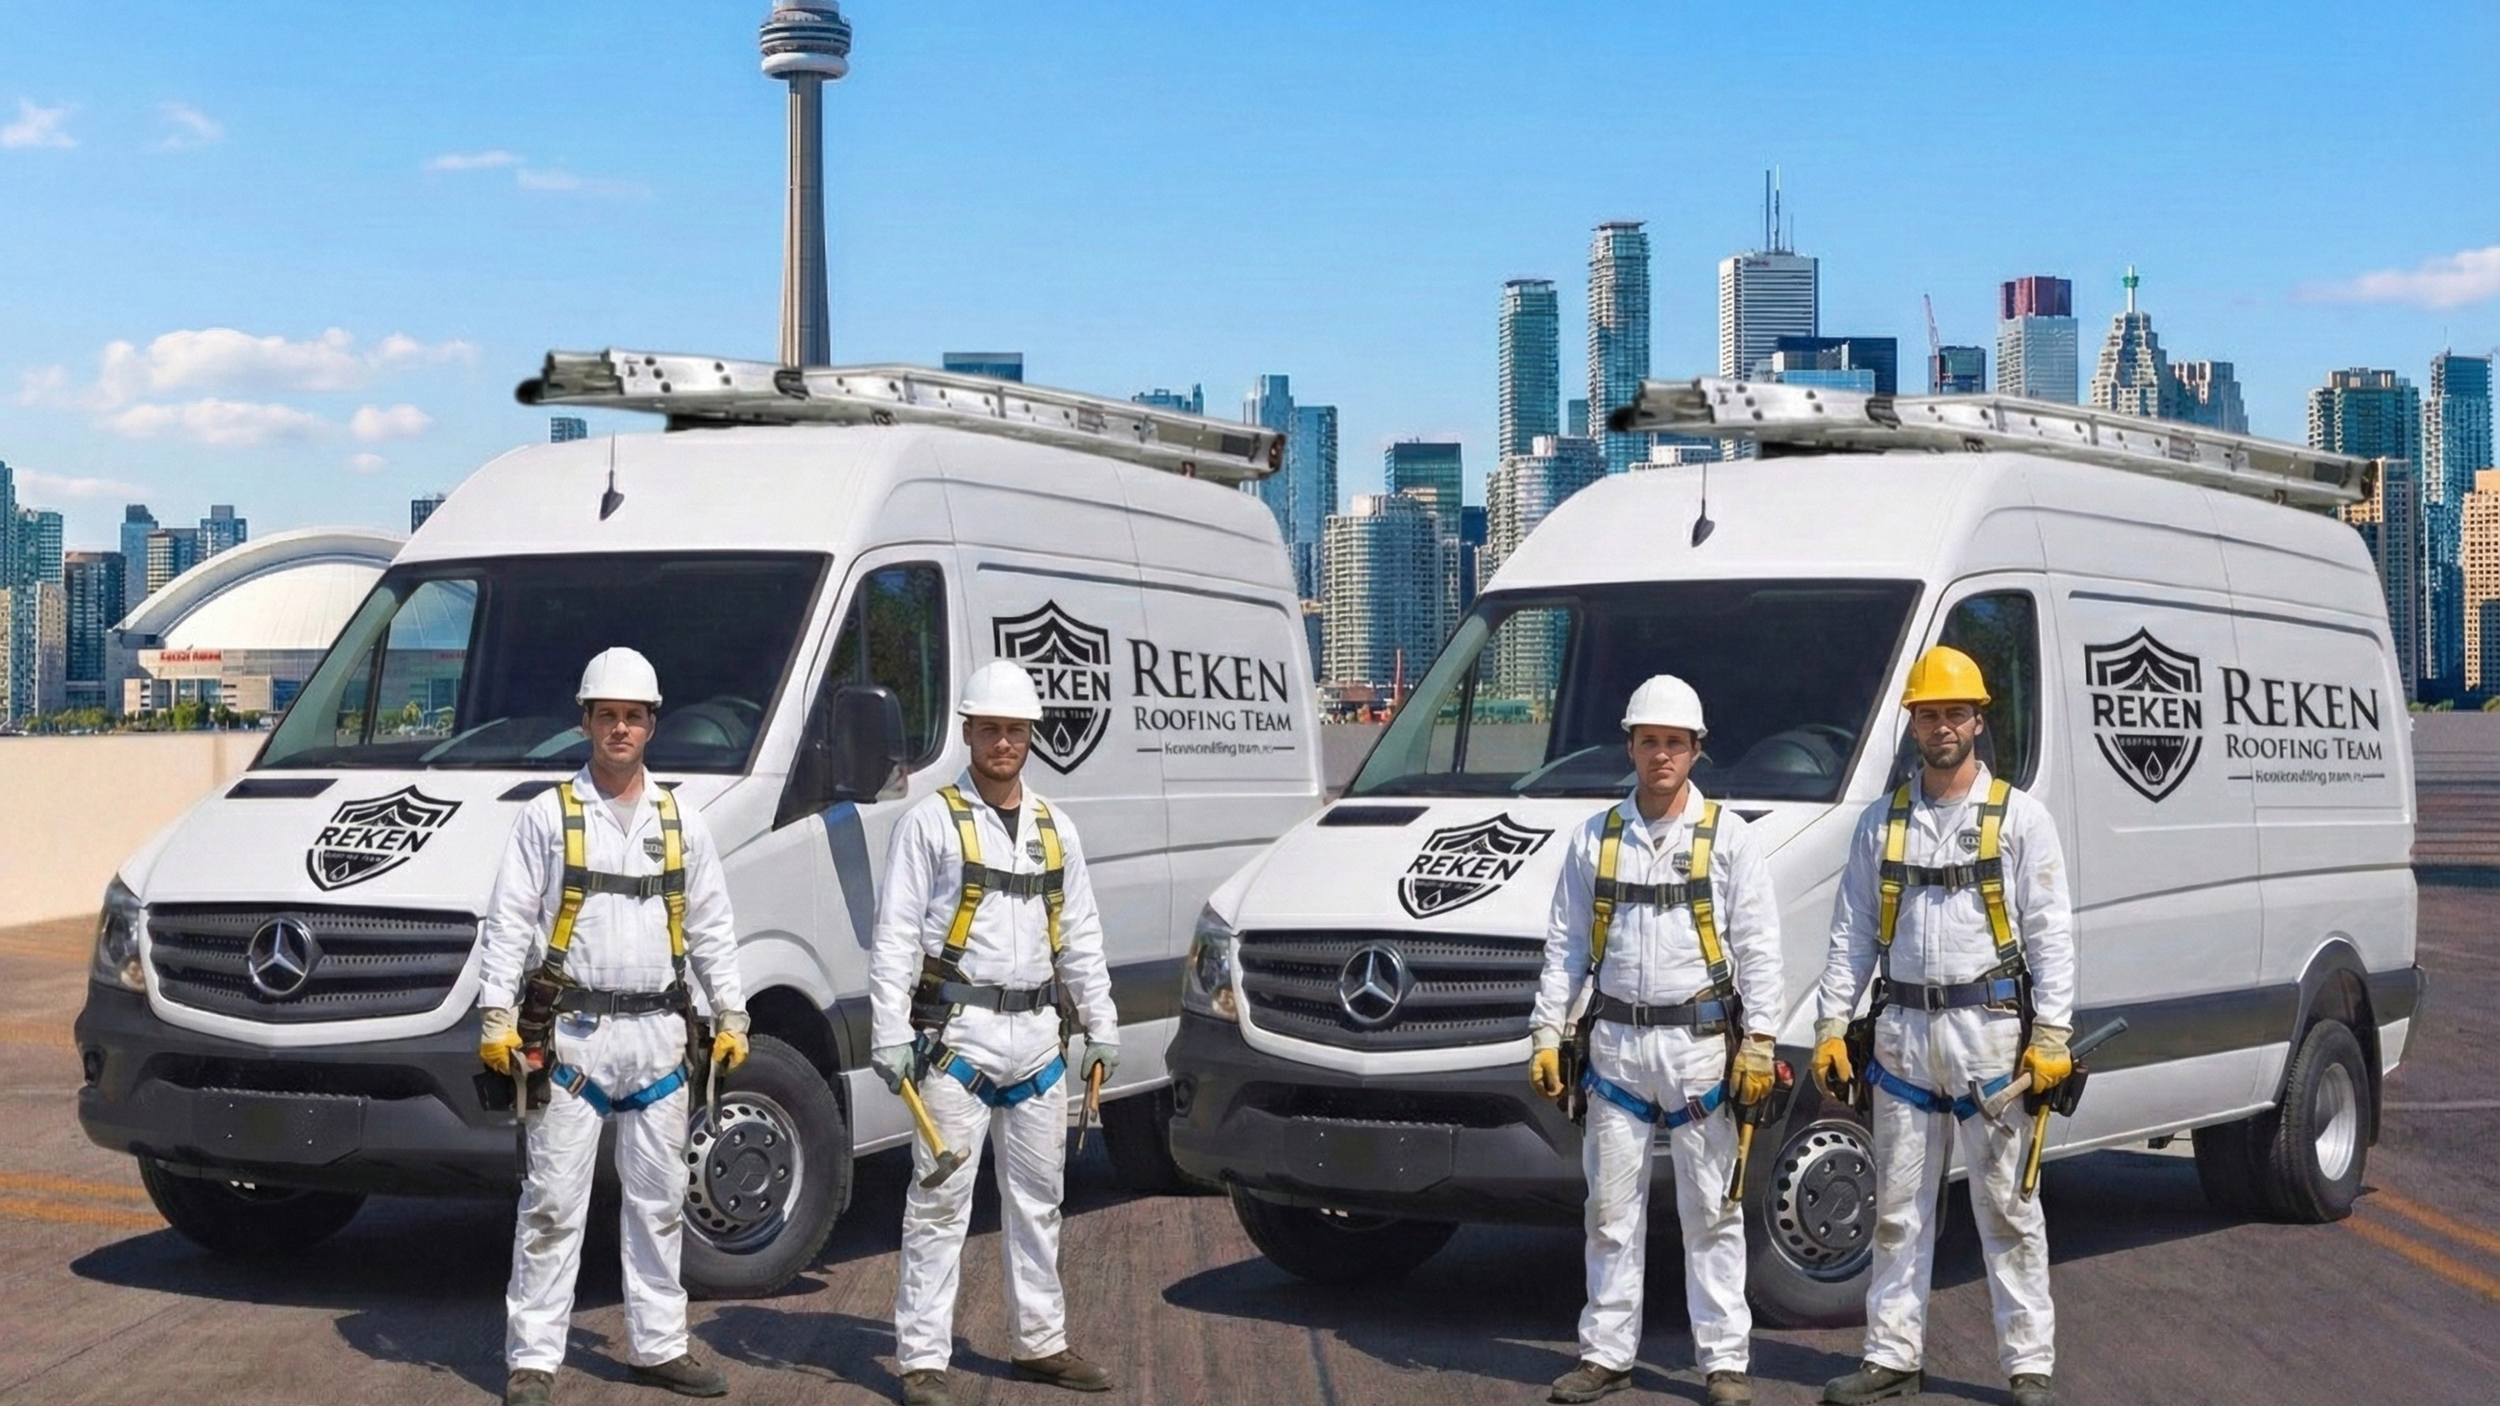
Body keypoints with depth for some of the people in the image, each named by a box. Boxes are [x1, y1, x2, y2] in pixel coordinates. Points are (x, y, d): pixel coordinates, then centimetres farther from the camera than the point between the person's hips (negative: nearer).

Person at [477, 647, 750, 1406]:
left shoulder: (682, 822, 11)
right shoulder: (547, 815, 0)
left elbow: (712, 927, 14)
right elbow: (508, 923, -2)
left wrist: (731, 1016, 8)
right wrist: (497, 1017, -10)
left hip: (658, 1035, 4)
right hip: (573, 1033, -4)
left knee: (659, 1200, 10)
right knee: (553, 1202, -3)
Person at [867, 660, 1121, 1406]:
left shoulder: (1055, 828, 13)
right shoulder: (931, 822, -4)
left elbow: (1082, 936, 18)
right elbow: (895, 937, -7)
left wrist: (1102, 1027, 13)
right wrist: (890, 1035, -14)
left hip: (1038, 1035, 6)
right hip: (958, 1033, -6)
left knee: (1038, 1198, 13)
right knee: (940, 1202, -6)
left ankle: (1041, 1342, 24)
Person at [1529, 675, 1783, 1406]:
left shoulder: (1727, 835, 1)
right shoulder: (1596, 838, 8)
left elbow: (1758, 947, -2)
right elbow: (1564, 946, 11)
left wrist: (1758, 1043, -9)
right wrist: (1546, 1034, 5)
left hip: (1700, 1044, -3)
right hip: (1616, 1043, 3)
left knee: (1711, 1210, 2)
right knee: (1612, 1209, 7)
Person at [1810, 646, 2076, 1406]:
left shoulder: (2019, 817, 1)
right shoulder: (1881, 822, 10)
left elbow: (2051, 933, -3)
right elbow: (1852, 931, 11)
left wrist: (2051, 1036, -10)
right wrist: (1830, 1025, 3)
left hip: (1988, 1029, -3)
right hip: (1902, 1032, 3)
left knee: (2007, 1206, 0)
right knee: (1898, 1207, 8)